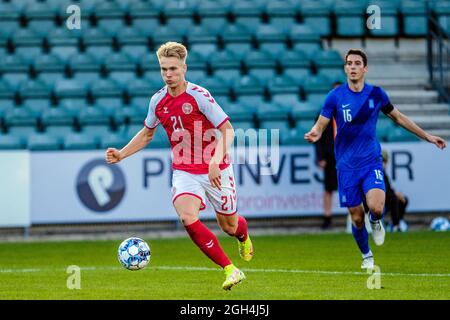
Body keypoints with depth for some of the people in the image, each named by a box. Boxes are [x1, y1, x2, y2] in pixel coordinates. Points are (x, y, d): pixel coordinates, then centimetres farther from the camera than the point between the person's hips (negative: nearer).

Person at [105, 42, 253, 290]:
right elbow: (147, 133, 19)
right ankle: (230, 270, -15)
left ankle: (243, 237, 52)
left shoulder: (199, 95, -16)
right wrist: (122, 154, 7)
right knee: (187, 218, -25)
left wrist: (216, 161, -32)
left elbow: (227, 130, -18)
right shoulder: (158, 101, 0)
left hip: (216, 170, -3)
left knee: (229, 226, 10)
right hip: (184, 172, 3)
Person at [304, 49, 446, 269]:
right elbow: (320, 125, -3)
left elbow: (398, 118, 15)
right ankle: (366, 256, 29)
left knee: (376, 207, -24)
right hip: (347, 166, 0)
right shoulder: (335, 96, -5)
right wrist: (314, 134, -29)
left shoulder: (376, 94, 1)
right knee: (357, 217, 2)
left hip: (371, 162, 0)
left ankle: (375, 221, 13)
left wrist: (428, 137, 16)